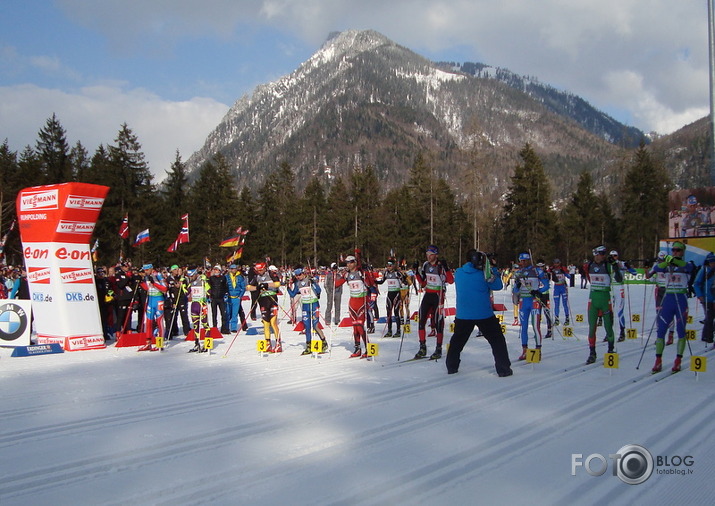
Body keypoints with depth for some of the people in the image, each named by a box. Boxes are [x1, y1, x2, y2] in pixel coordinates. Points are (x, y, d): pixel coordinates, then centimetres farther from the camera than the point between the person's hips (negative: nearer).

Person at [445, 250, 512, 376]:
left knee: (457, 340, 19)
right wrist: (494, 272, 7)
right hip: (484, 314, -3)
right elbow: (498, 286, 0)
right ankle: (503, 369, 6)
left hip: (463, 315, 3)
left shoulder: (458, 273, 1)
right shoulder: (483, 275, -9)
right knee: (497, 340, 8)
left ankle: (451, 367, 20)